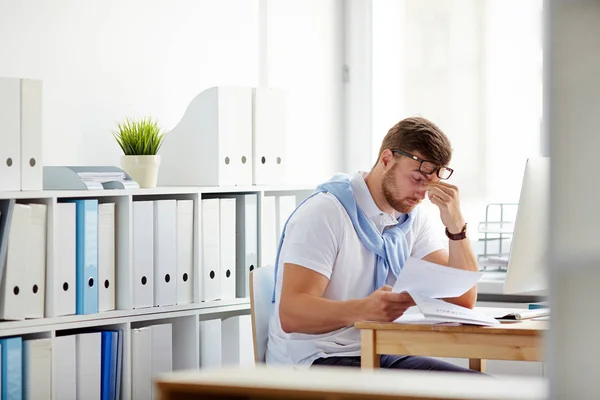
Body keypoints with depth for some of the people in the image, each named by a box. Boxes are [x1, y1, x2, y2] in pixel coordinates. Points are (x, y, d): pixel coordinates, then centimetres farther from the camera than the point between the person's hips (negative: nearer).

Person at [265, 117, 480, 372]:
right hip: (312, 362, -7)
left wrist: (455, 224, -11)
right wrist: (363, 309, -41)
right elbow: (291, 314, -23)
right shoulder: (324, 212, -12)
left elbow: (463, 300, 1)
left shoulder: (416, 221, 9)